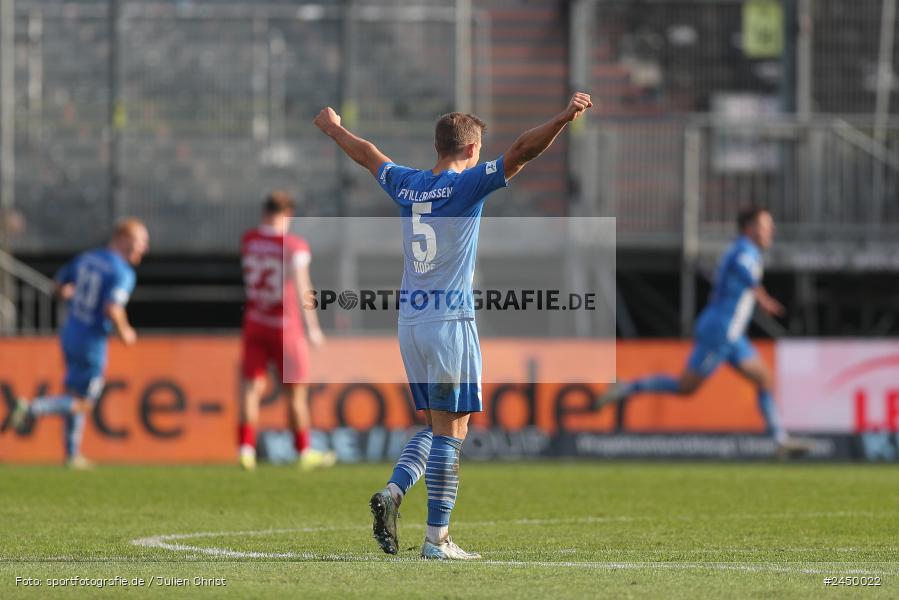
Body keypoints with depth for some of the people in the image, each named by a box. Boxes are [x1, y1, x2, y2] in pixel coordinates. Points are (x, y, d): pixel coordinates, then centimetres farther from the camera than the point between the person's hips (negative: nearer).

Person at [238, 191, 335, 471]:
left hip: (254, 323, 4)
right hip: (285, 325, -4)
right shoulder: (294, 246, -14)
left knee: (253, 386, 2)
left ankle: (246, 446, -12)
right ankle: (304, 451, 15)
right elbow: (302, 287, -19)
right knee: (296, 390, 7)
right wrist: (313, 327, -16)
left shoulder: (248, 240, 0)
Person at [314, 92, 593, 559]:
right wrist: (564, 119, -24)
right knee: (450, 431, -3)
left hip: (409, 324, 7)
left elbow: (366, 154, 30)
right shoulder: (467, 184, -6)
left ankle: (392, 492, -6)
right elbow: (521, 152, -19)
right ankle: (437, 539, -5)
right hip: (450, 322, -7)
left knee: (434, 426, 16)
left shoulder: (407, 185, 11)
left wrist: (333, 128, 47)